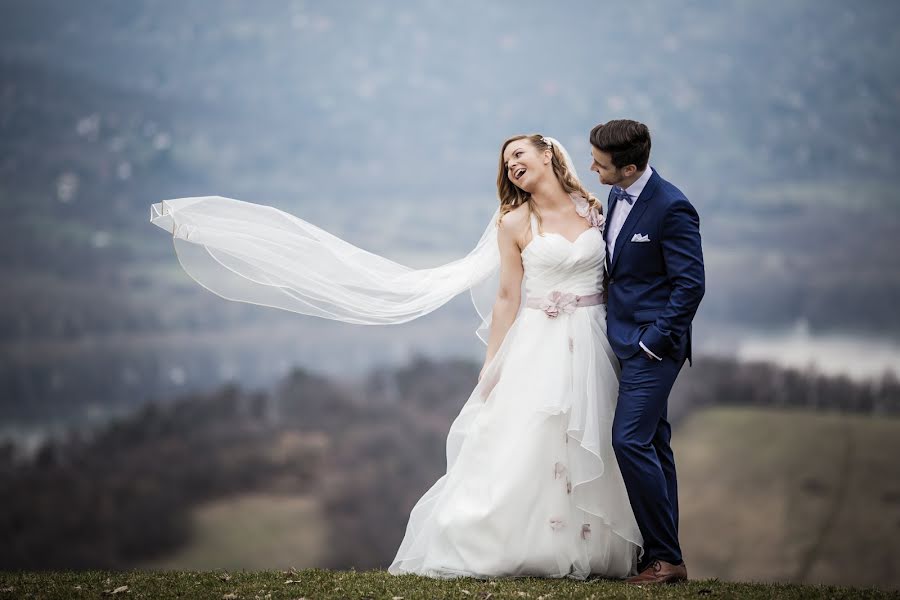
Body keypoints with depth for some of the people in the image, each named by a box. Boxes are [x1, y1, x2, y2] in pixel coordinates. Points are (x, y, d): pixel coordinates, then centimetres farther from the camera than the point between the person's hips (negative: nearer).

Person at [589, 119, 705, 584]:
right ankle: (663, 556, 19)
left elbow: (690, 284, -17)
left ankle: (665, 558, -8)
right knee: (651, 445, 12)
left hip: (653, 343, -9)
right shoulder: (616, 197, 9)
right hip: (628, 340, 9)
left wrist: (654, 340, -17)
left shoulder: (671, 208, -17)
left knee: (631, 440, -15)